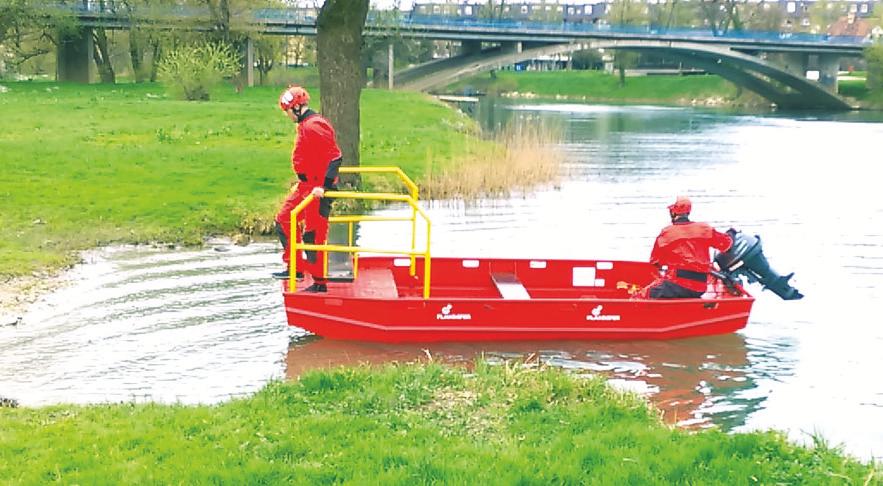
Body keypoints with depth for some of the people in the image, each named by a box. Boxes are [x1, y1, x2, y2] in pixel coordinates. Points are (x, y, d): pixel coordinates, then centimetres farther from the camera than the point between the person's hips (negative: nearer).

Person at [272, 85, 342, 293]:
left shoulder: (314, 126, -19)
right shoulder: (305, 125, 15)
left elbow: (333, 157, -24)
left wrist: (322, 185, -26)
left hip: (317, 189, -11)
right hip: (306, 186, 11)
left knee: (314, 235, -6)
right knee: (284, 220, 16)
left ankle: (320, 282, 1)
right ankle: (295, 267, 22)